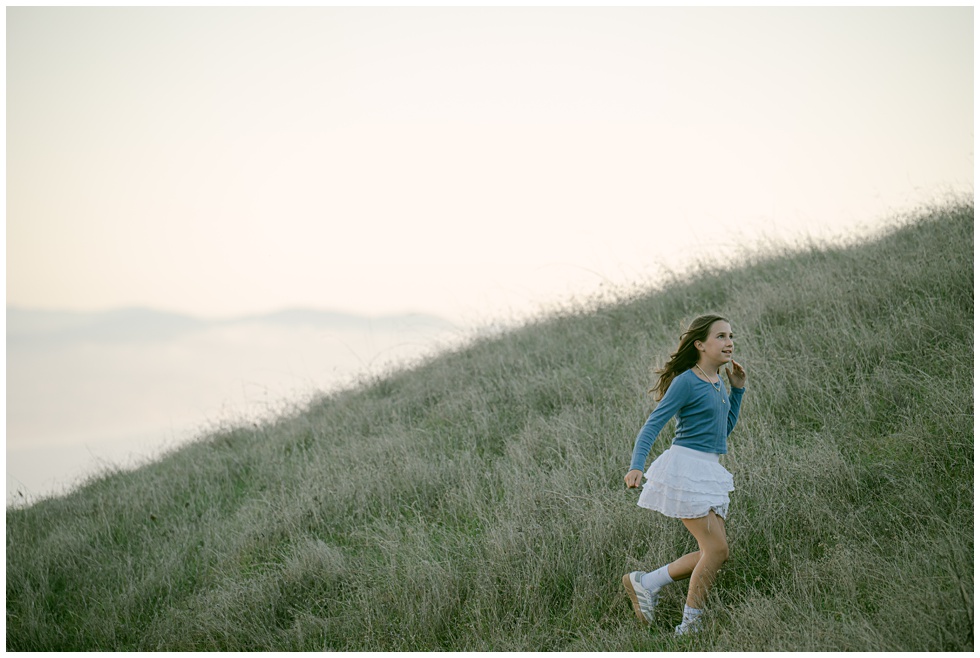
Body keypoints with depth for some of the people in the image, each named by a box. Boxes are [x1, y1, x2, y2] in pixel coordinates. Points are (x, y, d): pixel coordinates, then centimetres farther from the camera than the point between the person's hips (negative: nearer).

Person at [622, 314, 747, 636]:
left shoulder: (716, 383, 14)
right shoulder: (686, 382, -11)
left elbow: (725, 428, 25)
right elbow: (652, 425, -15)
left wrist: (737, 389, 15)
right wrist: (636, 466, -29)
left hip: (708, 472, 9)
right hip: (685, 468, -9)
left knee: (711, 553, 7)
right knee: (716, 549, -10)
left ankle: (644, 583, 18)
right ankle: (690, 625, 3)